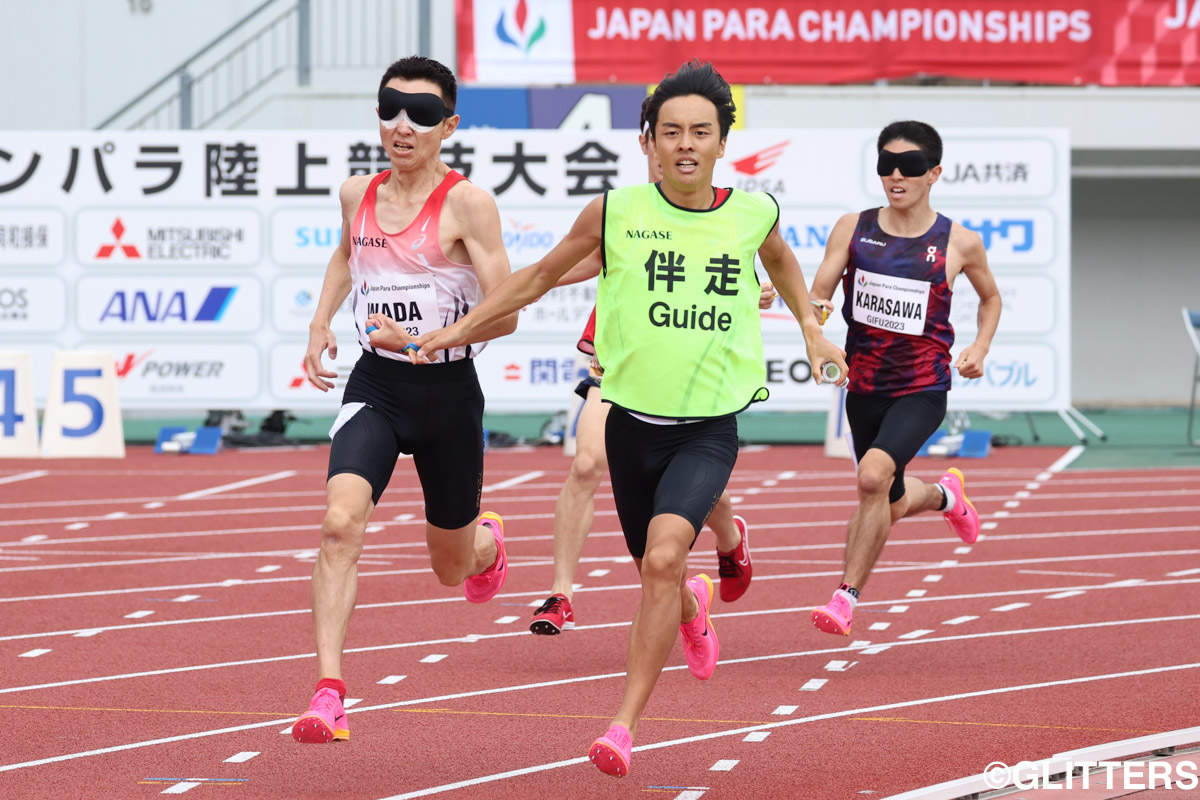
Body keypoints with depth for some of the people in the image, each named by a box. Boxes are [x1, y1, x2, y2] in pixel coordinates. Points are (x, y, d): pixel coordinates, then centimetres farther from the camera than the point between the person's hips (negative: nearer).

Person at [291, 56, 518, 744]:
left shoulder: (468, 204, -12)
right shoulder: (358, 194, 4)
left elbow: (504, 314, -14)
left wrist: (421, 339, -25)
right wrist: (321, 324, 14)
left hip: (448, 390, -2)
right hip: (374, 385, 3)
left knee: (453, 566, 15)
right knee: (341, 520, -24)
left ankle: (489, 542, 55)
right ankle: (329, 694, -27)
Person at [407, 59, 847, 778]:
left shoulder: (753, 215, -3)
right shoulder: (616, 213, -7)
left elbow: (781, 260, 23)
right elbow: (541, 275, 9)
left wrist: (810, 326, 20)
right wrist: (464, 327, 8)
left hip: (710, 429, -2)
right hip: (633, 421, 2)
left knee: (663, 559, -24)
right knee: (657, 573, 16)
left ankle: (626, 722, -16)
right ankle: (693, 608, 56)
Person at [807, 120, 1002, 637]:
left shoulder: (959, 244, -4)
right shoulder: (853, 229, -1)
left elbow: (991, 297, 15)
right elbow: (816, 295, -2)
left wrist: (980, 348, -1)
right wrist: (814, 310, -25)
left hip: (922, 389, -4)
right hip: (864, 386, 4)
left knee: (874, 474, -29)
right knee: (891, 506, 19)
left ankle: (846, 597, -20)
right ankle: (945, 495, 55)